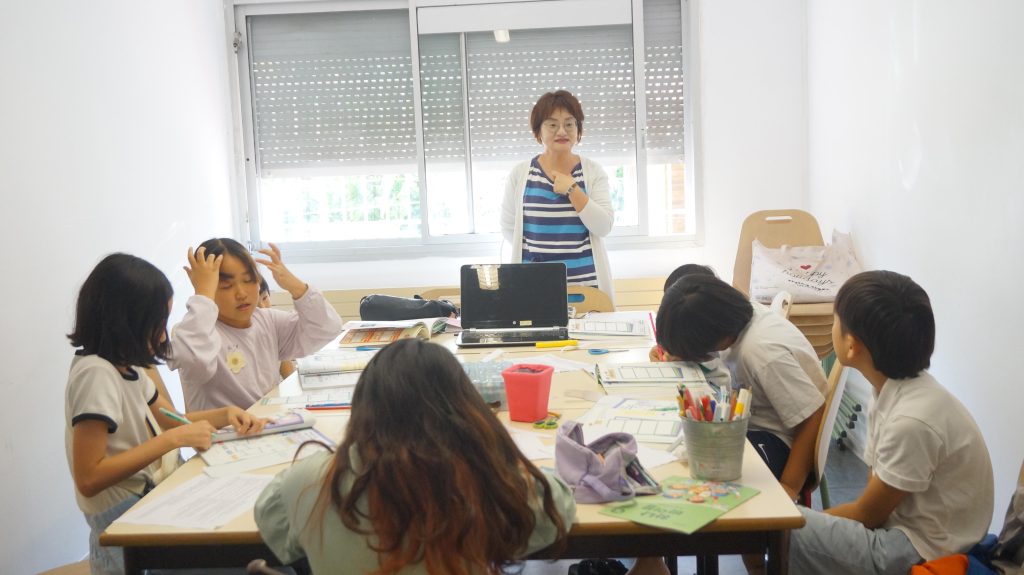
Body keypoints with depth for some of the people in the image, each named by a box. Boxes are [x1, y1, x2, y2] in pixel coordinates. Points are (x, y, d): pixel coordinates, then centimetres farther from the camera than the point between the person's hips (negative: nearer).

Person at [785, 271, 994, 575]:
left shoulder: (911, 420, -28)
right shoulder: (897, 390, -1)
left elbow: (868, 514, -15)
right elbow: (876, 497, 5)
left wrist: (804, 519, -2)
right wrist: (810, 518, -1)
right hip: (905, 526, 8)